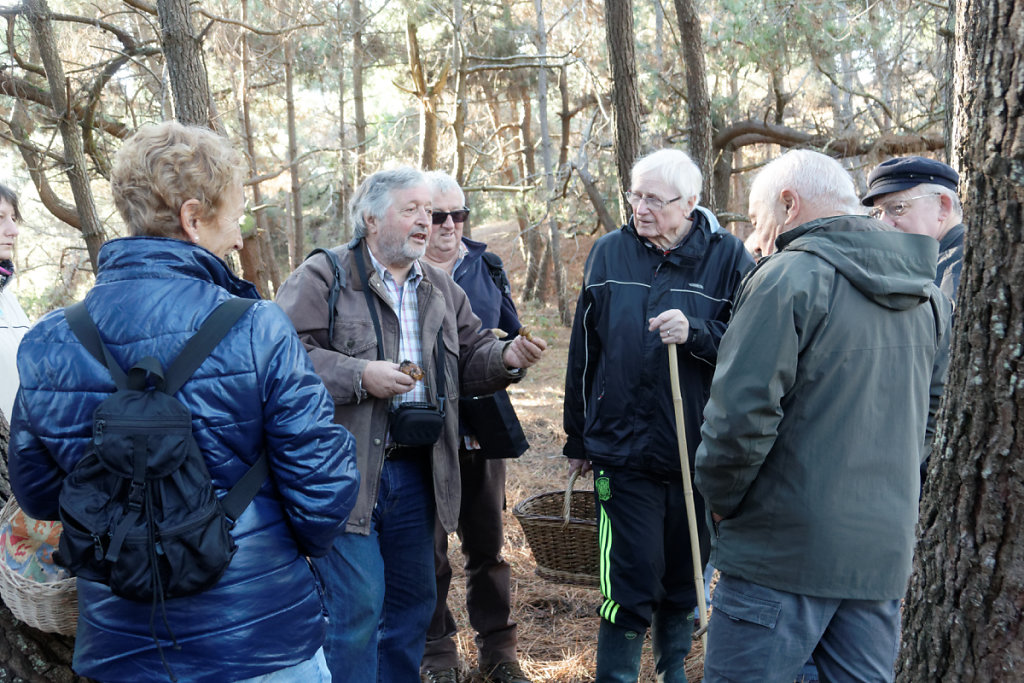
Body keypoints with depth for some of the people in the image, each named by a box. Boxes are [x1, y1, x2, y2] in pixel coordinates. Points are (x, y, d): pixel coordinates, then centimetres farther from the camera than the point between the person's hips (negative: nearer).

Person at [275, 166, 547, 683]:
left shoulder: (441, 288, 15)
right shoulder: (324, 277, -5)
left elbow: (470, 360, 15)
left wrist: (507, 359, -6)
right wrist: (360, 375, -21)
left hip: (415, 471, 7)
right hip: (346, 471, -6)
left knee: (413, 600, 16)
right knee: (355, 606, -5)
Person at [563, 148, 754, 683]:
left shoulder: (727, 257, -3)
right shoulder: (609, 253, 3)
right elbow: (583, 351, 9)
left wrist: (695, 333, -25)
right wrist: (577, 438, 13)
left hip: (699, 452, 1)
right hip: (623, 451, 0)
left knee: (685, 579, 17)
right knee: (630, 586, -3)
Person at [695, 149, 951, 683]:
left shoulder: (790, 278, -14)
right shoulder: (928, 295, 12)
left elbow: (742, 415, -19)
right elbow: (932, 418, 19)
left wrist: (719, 500, -4)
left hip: (785, 551, -7)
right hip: (885, 551, 8)